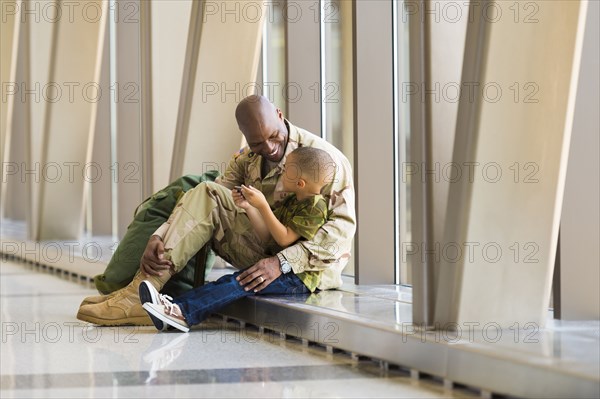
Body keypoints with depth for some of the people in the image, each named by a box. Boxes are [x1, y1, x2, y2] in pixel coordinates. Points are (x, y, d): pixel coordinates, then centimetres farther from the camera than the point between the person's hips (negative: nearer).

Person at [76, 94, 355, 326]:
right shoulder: (247, 160, 9)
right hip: (270, 257, 6)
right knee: (207, 194, -15)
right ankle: (138, 296, -24)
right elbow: (210, 201, -1)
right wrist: (158, 237, -21)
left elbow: (344, 225, -21)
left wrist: (282, 262, -32)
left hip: (311, 268, -6)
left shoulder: (324, 157, -11)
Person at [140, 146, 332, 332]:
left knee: (239, 283, -26)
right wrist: (248, 207, 4)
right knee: (230, 281, -14)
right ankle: (176, 306, -33)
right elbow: (267, 236, 15)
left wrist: (262, 206, -18)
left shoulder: (315, 208, -13)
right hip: (276, 266, 9)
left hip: (297, 278, -9)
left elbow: (284, 239, -18)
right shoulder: (291, 201, 17)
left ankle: (182, 313, -42)